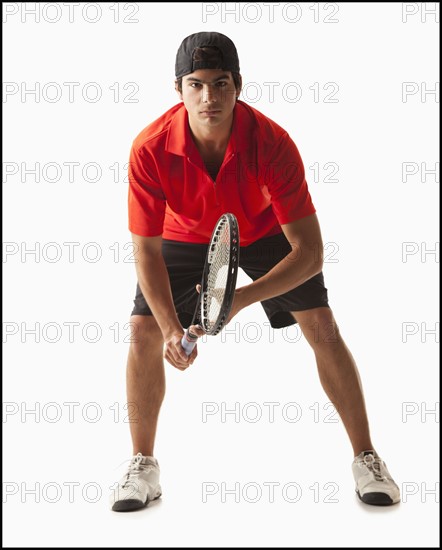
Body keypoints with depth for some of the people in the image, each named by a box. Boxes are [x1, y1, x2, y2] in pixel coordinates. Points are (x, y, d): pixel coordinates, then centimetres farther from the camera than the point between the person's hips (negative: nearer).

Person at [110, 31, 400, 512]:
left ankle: (366, 458, 5)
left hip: (264, 231, -1)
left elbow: (310, 251, -34)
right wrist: (171, 329, -37)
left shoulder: (272, 143, -36)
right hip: (186, 234, 1)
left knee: (322, 328, -11)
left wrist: (242, 299, -47)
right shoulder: (151, 149, -33)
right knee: (144, 333, -11)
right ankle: (142, 466, 8)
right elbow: (147, 249, -25)